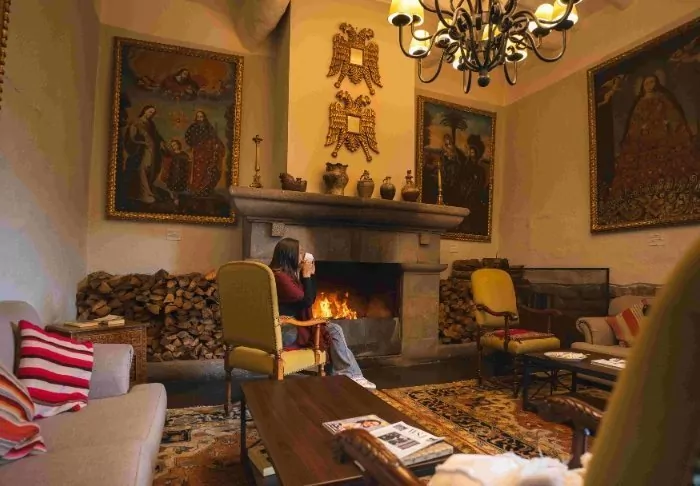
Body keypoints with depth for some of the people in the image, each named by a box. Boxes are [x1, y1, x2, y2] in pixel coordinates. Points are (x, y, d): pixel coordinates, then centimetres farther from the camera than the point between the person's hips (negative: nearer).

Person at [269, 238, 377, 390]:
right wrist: (306, 275, -9)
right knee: (333, 331, -12)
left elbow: (310, 299, 16)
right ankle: (349, 376, -1)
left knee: (334, 329, -4)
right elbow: (306, 301, -16)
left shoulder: (290, 274, 14)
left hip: (293, 325, 9)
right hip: (285, 331, -9)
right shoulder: (279, 276, -17)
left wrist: (311, 274, 8)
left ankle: (349, 377, -4)